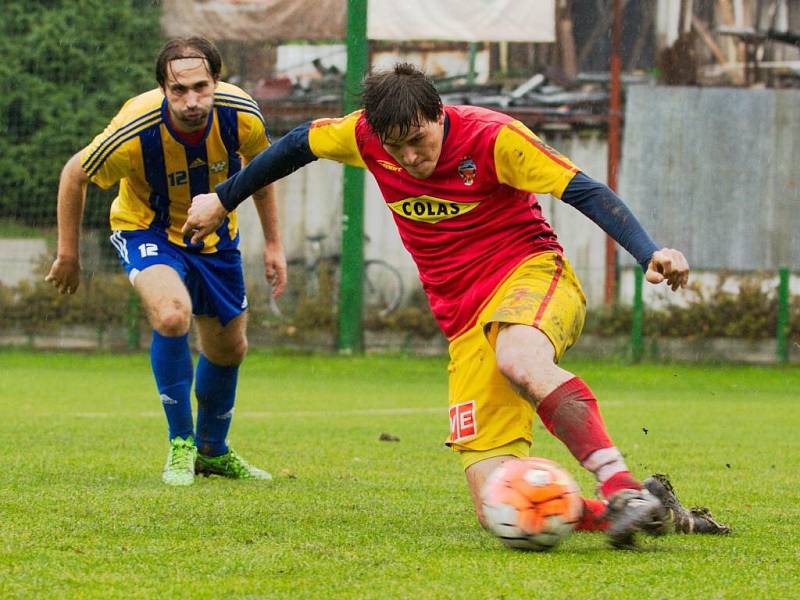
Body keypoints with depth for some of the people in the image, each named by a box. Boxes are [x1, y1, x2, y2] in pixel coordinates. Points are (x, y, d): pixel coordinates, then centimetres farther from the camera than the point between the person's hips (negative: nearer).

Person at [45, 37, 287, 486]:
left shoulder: (241, 115, -26)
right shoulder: (134, 133, -35)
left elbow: (259, 165, -1)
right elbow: (75, 175, -14)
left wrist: (274, 243, 2)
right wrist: (68, 256, -6)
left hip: (215, 234, 4)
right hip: (147, 229, -4)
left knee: (230, 349, 13)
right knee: (172, 314, -32)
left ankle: (213, 450, 41)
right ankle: (181, 443, -13)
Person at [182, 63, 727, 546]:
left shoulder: (492, 137, -13)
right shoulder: (365, 136, 0)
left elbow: (583, 189, -17)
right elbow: (300, 144, 20)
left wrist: (649, 253, -31)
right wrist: (223, 200, 31)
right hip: (466, 325, 5)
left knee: (519, 361, -45)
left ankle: (625, 489, -48)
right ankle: (639, 516, -1)